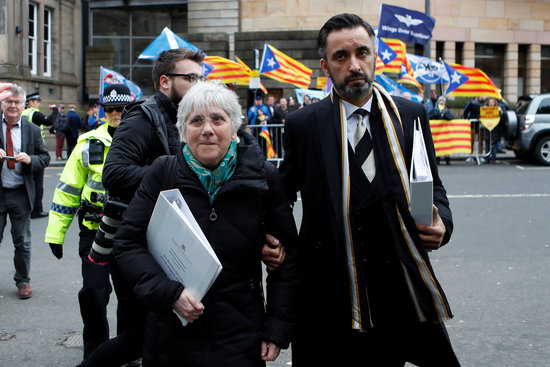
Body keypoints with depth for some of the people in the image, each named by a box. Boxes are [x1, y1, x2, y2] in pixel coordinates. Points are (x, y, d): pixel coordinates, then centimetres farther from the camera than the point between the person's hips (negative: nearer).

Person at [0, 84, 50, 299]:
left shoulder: (32, 130, 4)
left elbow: (45, 158, 7)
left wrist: (30, 159, -13)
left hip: (20, 194, 1)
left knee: (22, 241, 9)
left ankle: (23, 281, 23)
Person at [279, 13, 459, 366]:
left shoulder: (411, 116, 5)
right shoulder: (303, 124, 1)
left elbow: (432, 187, 12)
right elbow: (283, 193, 11)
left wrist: (441, 222, -9)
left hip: (400, 289, 1)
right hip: (330, 294, -1)